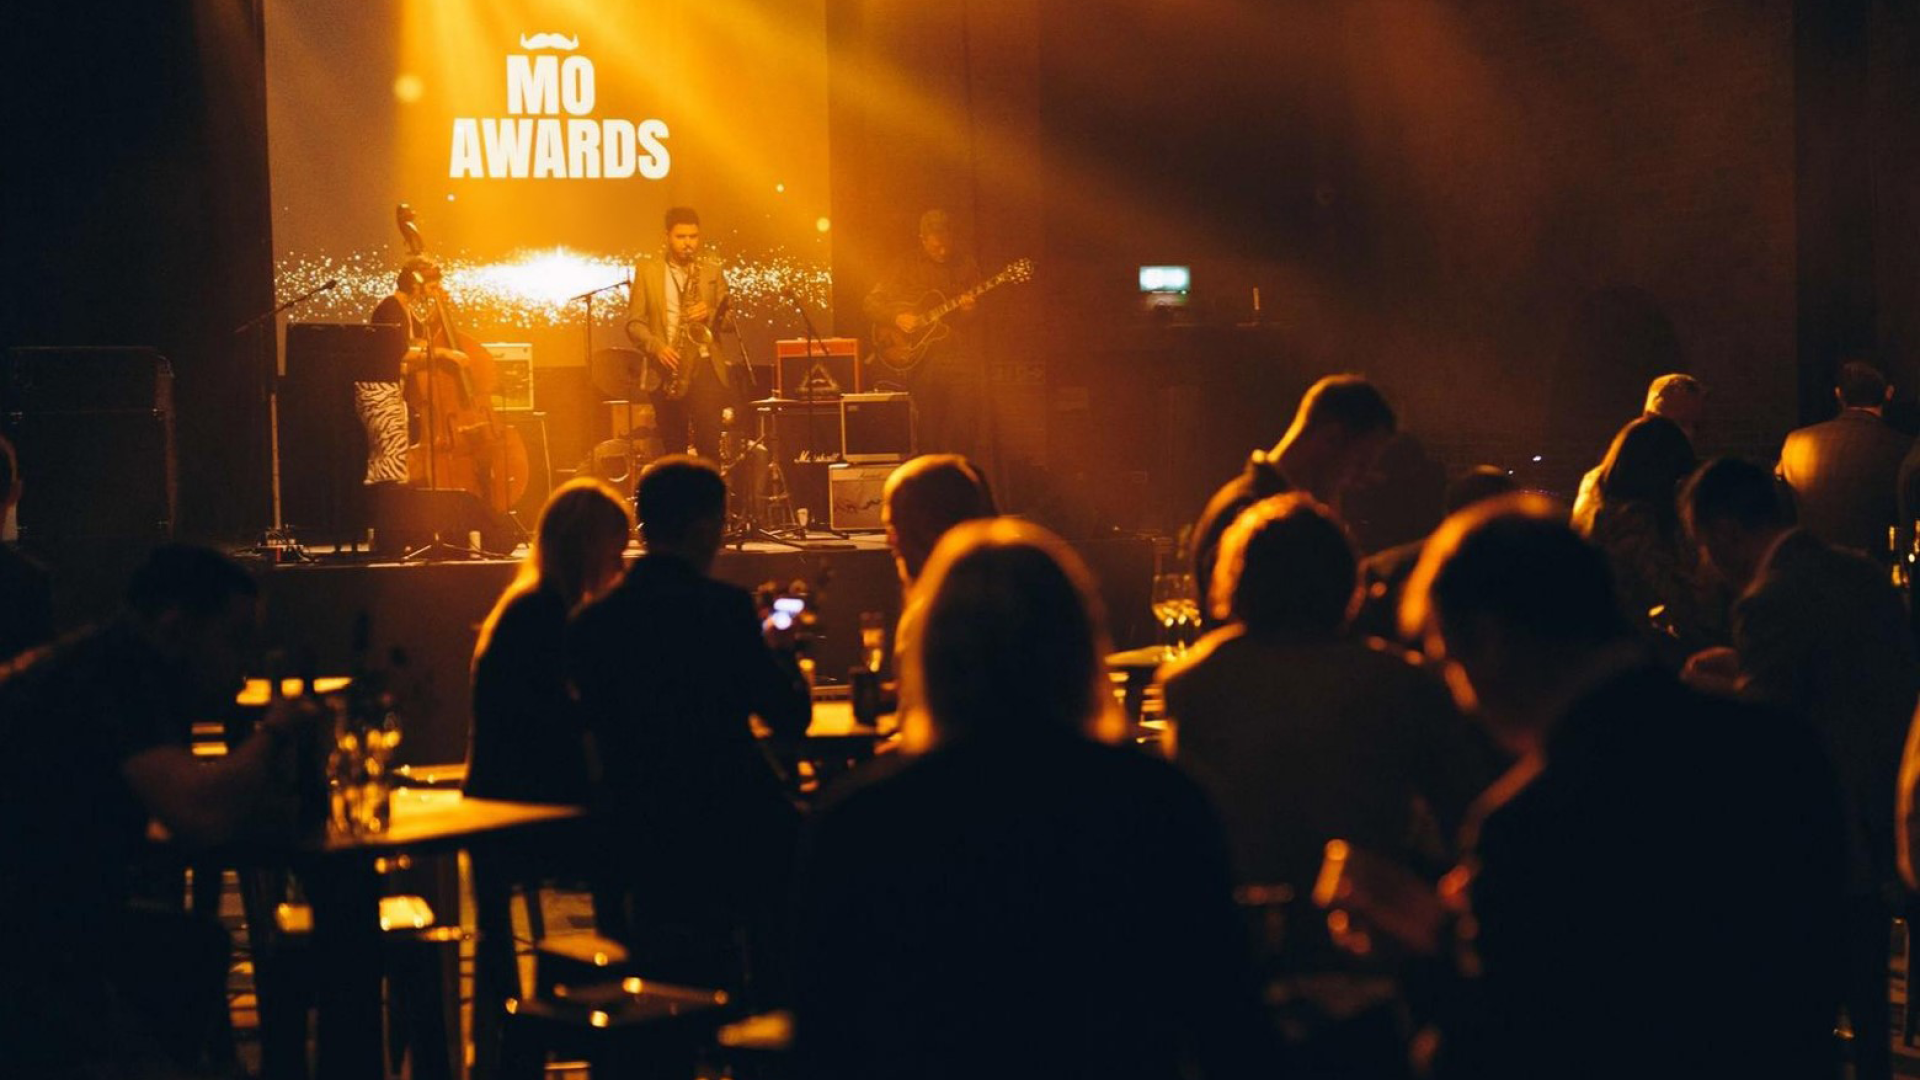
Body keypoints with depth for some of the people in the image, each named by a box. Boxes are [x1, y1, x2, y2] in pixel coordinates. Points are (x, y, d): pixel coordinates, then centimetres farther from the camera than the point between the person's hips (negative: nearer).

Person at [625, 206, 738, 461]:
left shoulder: (713, 271, 12)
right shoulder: (646, 270, 8)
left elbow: (730, 319, 10)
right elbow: (634, 323, 3)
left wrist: (710, 314, -11)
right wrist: (656, 347, -14)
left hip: (706, 366, 0)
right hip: (667, 369, 0)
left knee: (712, 446, -12)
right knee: (674, 451, 2)